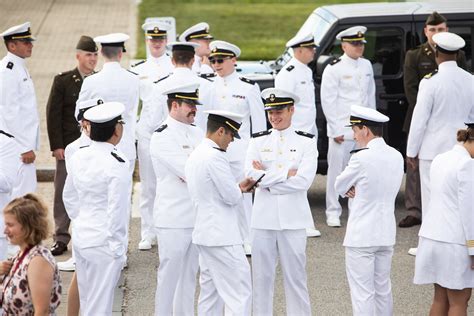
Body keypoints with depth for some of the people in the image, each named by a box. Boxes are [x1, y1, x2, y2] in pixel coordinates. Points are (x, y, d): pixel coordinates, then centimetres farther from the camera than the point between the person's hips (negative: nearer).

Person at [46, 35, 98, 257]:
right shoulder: (63, 81, 1)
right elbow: (53, 114, 0)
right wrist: (57, 145, -7)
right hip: (68, 147, -1)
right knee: (63, 193, 3)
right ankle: (61, 238, 12)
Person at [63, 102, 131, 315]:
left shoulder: (78, 157, 2)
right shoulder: (117, 165, -19)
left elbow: (69, 198, 12)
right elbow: (117, 210, -18)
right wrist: (117, 248, -10)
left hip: (80, 238, 7)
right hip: (104, 242, -7)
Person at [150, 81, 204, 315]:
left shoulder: (197, 133, 13)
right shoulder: (162, 137, -11)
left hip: (198, 215, 7)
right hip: (174, 219, -7)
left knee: (190, 275, 14)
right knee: (169, 275, -1)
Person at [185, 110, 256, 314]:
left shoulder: (195, 156, 13)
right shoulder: (215, 157, -18)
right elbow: (231, 197, -16)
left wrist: (238, 188, 13)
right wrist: (240, 190, 4)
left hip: (204, 234, 10)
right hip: (222, 236, -10)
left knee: (210, 292, 12)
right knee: (240, 292, -7)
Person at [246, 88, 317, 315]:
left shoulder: (307, 142, 0)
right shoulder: (258, 141, 6)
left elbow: (304, 180, -13)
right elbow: (251, 174, -10)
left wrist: (266, 177, -11)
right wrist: (287, 173, -14)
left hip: (293, 218, -2)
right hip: (263, 217, 2)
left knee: (295, 276, 5)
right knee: (262, 276, 8)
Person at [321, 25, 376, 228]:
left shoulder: (366, 66, 12)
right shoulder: (333, 69, -7)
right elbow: (328, 101, -9)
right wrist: (336, 130, -11)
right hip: (341, 130, -5)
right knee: (337, 170, -2)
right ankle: (333, 212, 6)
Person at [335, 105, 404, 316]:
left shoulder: (362, 158, -18)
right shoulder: (396, 157, 4)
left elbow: (339, 187, -6)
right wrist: (358, 190, 0)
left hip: (361, 236, -7)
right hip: (386, 234, 7)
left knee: (362, 293, -2)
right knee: (383, 289, 17)